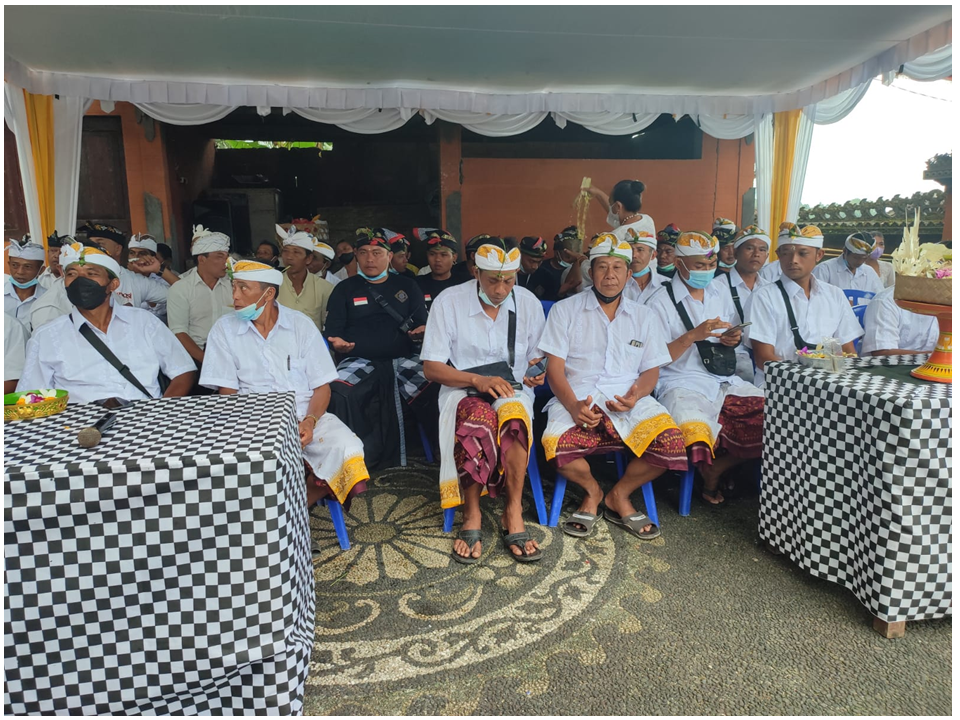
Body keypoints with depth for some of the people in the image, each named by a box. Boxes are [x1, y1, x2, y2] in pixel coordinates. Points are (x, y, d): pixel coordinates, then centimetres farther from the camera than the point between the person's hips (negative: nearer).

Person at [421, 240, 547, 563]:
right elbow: (431, 368, -5)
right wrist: (477, 380, -19)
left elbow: (538, 358, 14)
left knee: (514, 414, -37)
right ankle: (471, 515, -24)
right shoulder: (448, 302, -4)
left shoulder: (529, 303, 4)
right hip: (462, 388, -1)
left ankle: (512, 513, -26)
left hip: (511, 389, 2)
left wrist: (537, 373, -11)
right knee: (478, 417, -38)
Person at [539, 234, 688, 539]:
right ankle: (592, 491, 3)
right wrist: (573, 405, -19)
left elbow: (651, 370, 14)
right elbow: (555, 367, 0)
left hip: (628, 400, 2)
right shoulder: (565, 310, 9)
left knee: (672, 441, -27)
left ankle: (619, 496, 2)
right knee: (555, 445, -33)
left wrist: (636, 394, -11)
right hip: (578, 398, -2)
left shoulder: (642, 317, 18)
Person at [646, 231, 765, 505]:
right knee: (695, 430, -36)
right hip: (682, 383, -6)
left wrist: (734, 338, 3)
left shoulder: (721, 295, 17)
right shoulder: (661, 303, -1)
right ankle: (707, 469, 0)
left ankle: (717, 468, -2)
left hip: (725, 381, 6)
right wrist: (693, 335, -17)